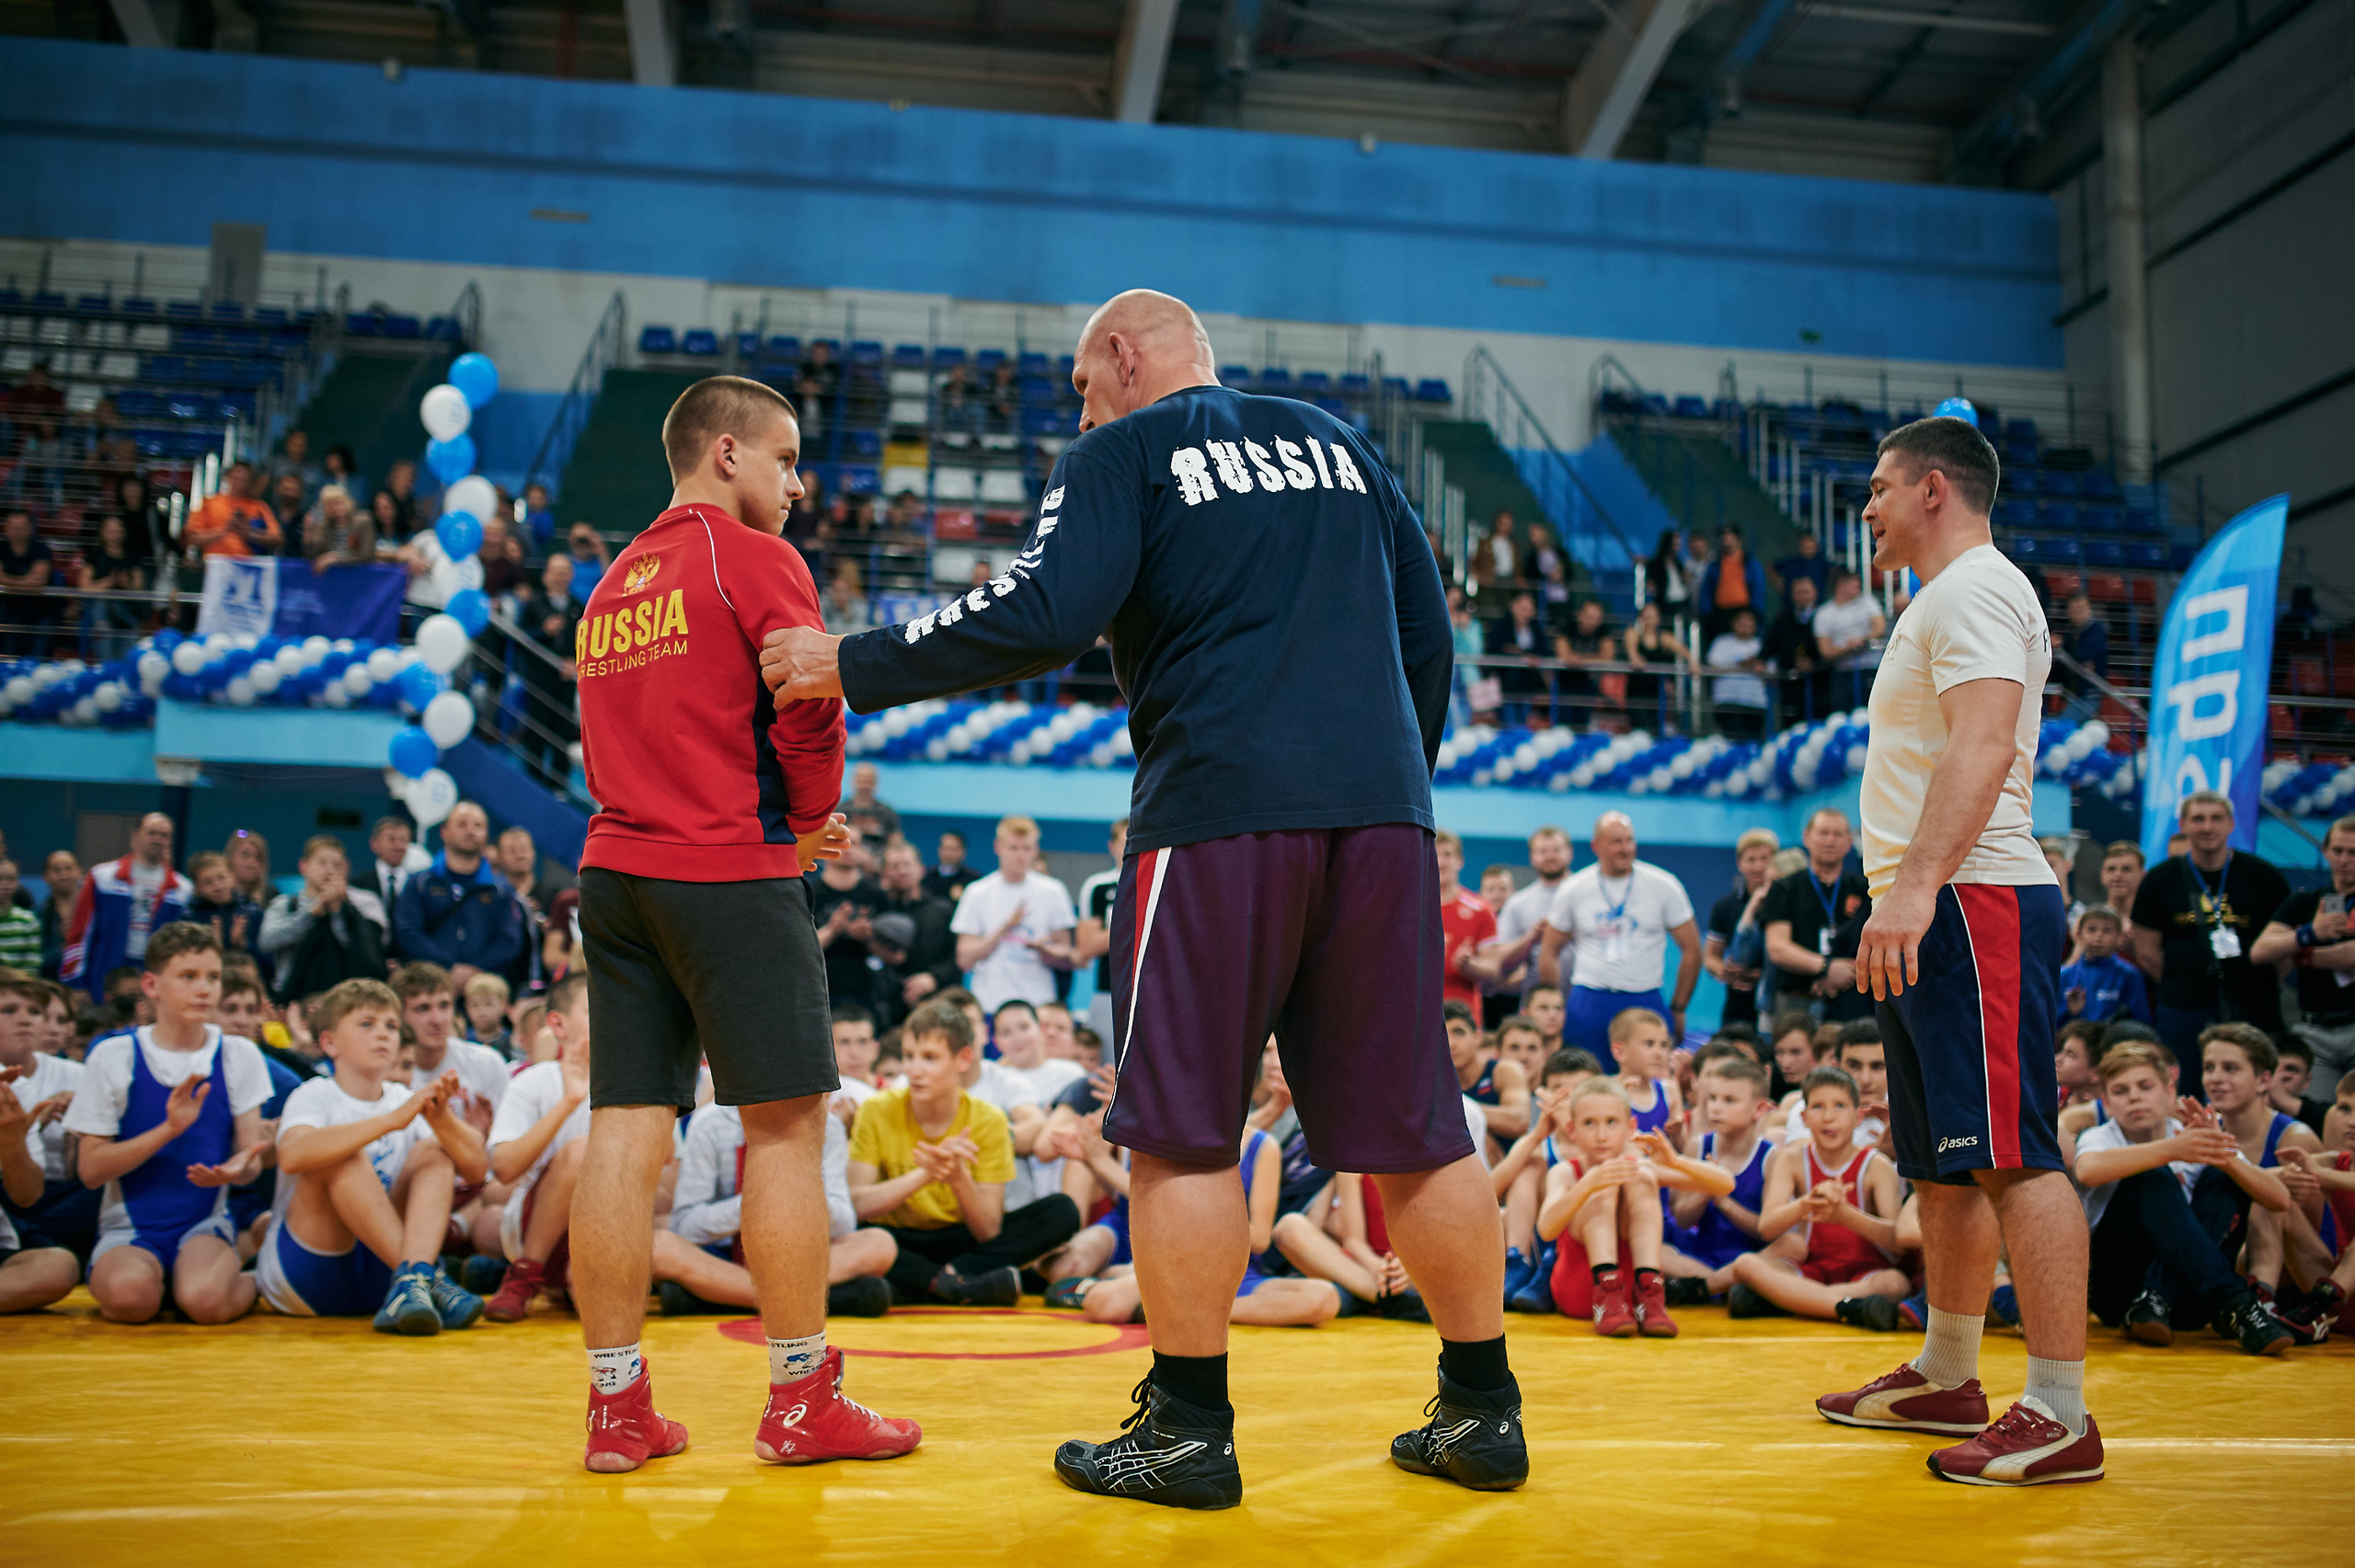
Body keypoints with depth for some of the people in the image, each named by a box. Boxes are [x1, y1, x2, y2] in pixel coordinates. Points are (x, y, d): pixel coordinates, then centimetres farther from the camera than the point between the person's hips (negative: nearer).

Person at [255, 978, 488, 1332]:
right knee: (342, 1155, -23)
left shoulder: (407, 1101, 11)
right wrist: (391, 1120, -35)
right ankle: (428, 1277, -32)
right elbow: (291, 1156, -28)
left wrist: (441, 1117, -23)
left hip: (380, 1271, 4)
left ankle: (411, 1282, -36)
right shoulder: (315, 1096, -2)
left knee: (433, 1152, -11)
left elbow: (474, 1169, -3)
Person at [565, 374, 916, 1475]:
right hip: (730, 872, -7)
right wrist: (811, 821, 6)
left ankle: (617, 1406, 9)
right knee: (786, 1127, 0)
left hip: (614, 870, 7)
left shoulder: (612, 584, 19)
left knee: (625, 1134, 5)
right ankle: (802, 1403, 6)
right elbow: (808, 703, -13)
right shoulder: (752, 556, -4)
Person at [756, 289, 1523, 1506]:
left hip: (1223, 809, -6)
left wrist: (854, 665, -3)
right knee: (1414, 1126, 10)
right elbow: (1428, 631, 20)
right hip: (1381, 812, 6)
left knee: (1180, 1130, 4)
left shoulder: (1122, 454, 4)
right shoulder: (1335, 442, 22)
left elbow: (1044, 617, -11)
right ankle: (1483, 1414, 17)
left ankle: (1190, 1427, 8)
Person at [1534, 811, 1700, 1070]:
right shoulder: (1573, 890, 4)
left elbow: (1691, 951, 7)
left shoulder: (1664, 886, 2)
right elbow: (1549, 952, 13)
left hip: (1646, 1001, 0)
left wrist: (1677, 1009, 5)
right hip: (1588, 1003, 0)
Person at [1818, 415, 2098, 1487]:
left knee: (2010, 1154, -11)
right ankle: (1945, 1379, 23)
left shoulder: (1975, 588, -8)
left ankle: (2060, 1414, -9)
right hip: (1933, 917, 11)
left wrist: (1916, 884, -30)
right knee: (1944, 1163, 14)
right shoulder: (1943, 603, 24)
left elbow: (1983, 744, -22)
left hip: (1974, 905, -11)